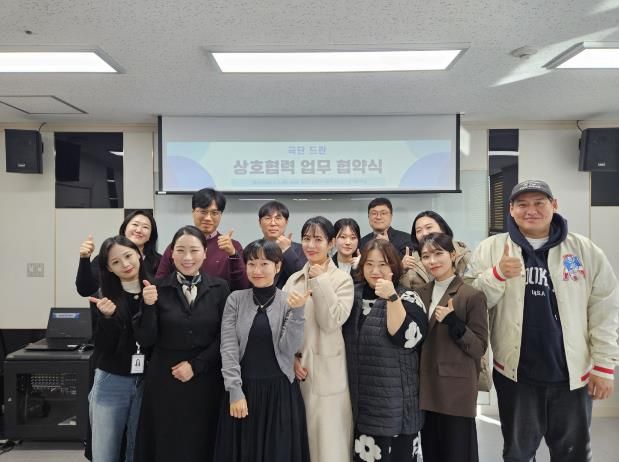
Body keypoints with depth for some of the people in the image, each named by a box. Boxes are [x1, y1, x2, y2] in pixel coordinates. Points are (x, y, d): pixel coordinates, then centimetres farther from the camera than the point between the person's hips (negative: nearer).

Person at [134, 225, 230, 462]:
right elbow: (146, 340, -6)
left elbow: (224, 338, -2)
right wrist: (149, 306, -20)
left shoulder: (220, 288, -3)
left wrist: (195, 365, -10)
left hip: (206, 381, 0)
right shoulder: (158, 288, -3)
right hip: (165, 380, 0)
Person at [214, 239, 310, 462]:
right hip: (243, 389, 1)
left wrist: (297, 312, -23)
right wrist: (235, 391, -10)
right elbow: (228, 348, -4)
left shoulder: (290, 302, -3)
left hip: (280, 391, 0)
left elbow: (288, 349, -11)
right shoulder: (235, 299, -2)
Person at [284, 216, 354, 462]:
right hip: (297, 369, 4)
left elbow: (332, 322, -16)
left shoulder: (342, 279, -5)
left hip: (327, 371, -4)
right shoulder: (293, 279, 7)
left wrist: (321, 281, -14)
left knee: (329, 437, 3)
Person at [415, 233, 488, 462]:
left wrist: (454, 322, -25)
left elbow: (479, 347, -10)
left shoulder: (472, 295, -10)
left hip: (457, 392, -5)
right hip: (427, 389, 5)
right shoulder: (421, 293, 8)